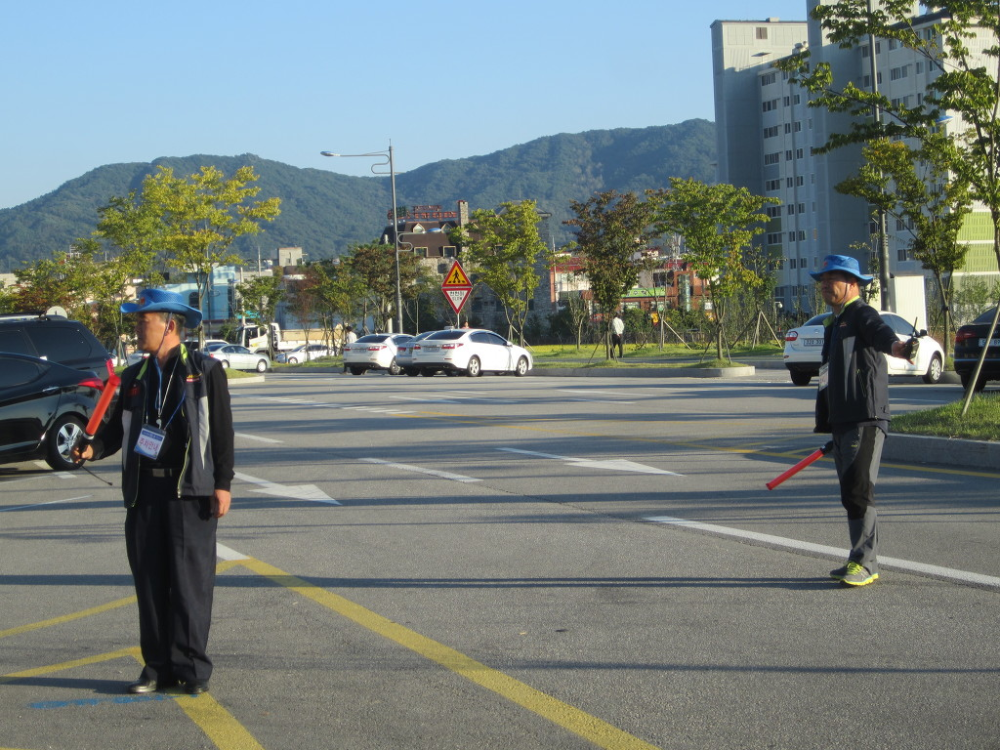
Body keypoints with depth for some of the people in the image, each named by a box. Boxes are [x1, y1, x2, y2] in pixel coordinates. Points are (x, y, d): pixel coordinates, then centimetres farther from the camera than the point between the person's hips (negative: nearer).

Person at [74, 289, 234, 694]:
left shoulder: (205, 370, 1)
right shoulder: (134, 376, 15)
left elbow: (222, 430, -2)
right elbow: (117, 427, 16)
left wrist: (222, 484, -8)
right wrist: (92, 448, -6)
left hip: (191, 491, -5)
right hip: (144, 490, 5)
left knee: (190, 580, -4)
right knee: (150, 580, 6)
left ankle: (191, 667, 2)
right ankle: (158, 666, 13)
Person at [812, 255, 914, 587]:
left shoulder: (863, 315, -7)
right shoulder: (834, 324, 22)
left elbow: (882, 335, -30)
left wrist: (900, 347, -53)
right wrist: (827, 424, 26)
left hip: (865, 419, -10)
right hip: (842, 421, 10)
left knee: (858, 488, -13)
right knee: (850, 493, 12)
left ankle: (865, 563, -11)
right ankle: (859, 561, 19)